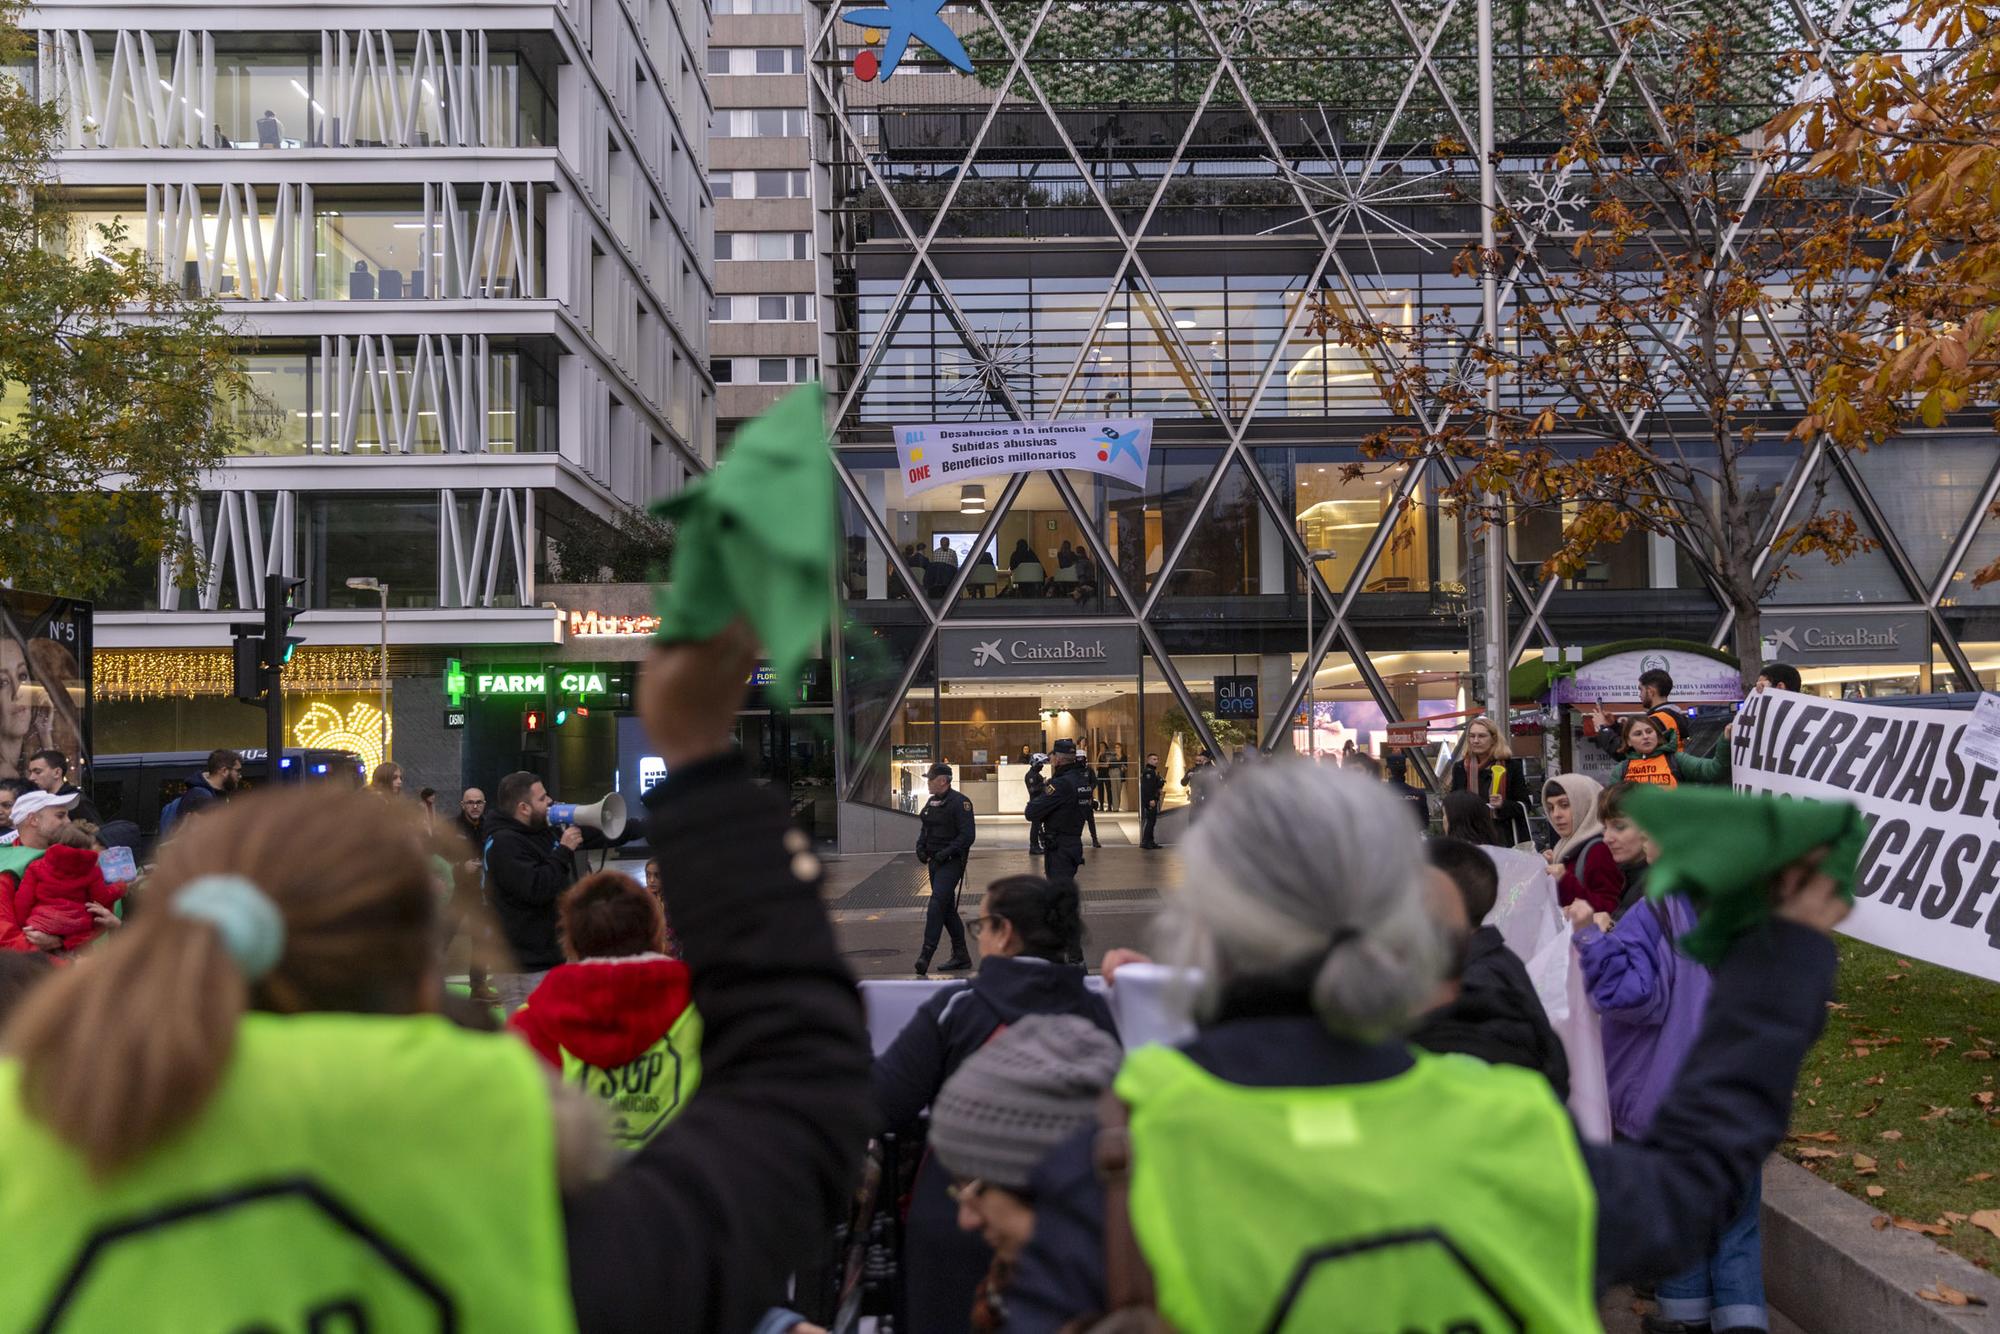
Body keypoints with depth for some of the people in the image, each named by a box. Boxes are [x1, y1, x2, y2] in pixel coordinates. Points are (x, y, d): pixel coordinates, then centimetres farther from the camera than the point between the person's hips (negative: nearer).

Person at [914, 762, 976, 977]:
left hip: (951, 862, -9)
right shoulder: (932, 802, 14)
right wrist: (920, 848, 5)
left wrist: (947, 852, -22)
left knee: (937, 904, -18)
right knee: (948, 909, 12)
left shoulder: (959, 802, -12)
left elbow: (968, 835, -17)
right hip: (935, 861, 9)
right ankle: (961, 956, 21)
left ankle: (926, 955, -23)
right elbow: (925, 829, 23)